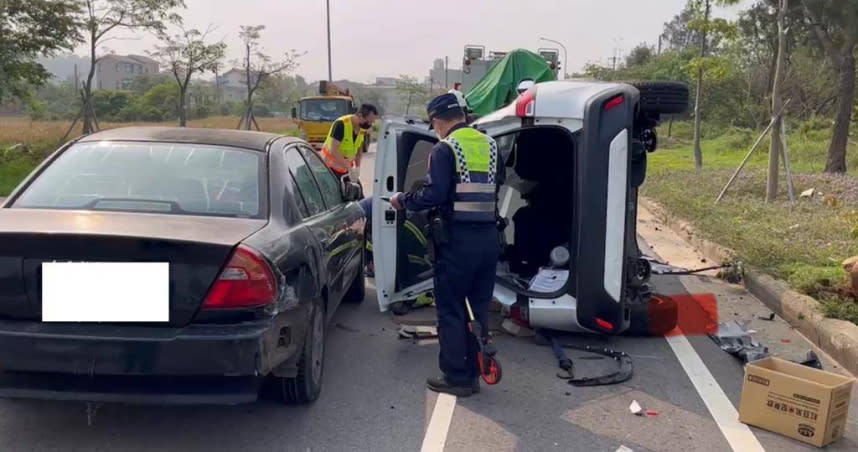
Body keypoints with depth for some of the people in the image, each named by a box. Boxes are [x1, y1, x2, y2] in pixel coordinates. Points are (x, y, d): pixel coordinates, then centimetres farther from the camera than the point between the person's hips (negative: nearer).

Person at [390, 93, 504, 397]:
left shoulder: (445, 149, -10)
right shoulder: (490, 146, 10)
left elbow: (434, 195, -18)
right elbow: (498, 185, 14)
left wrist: (403, 200, -3)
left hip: (458, 240, -6)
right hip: (489, 237, 6)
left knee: (451, 311, 6)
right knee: (479, 308, 15)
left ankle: (456, 378, 12)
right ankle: (474, 374, 24)